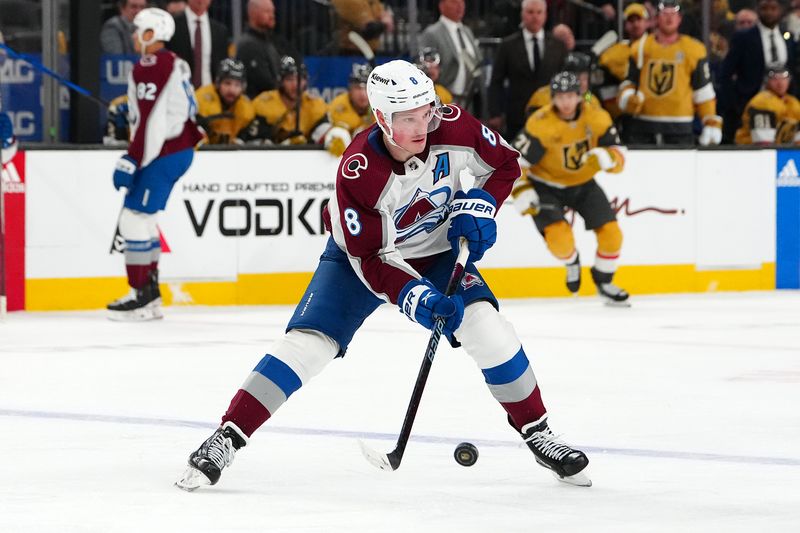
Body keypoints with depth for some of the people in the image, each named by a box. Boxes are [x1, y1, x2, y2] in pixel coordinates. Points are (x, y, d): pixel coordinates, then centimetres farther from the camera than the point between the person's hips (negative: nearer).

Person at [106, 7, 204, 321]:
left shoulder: (148, 68, -17)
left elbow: (149, 122, -23)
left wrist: (131, 162, -23)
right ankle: (150, 294, 17)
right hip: (179, 149, 10)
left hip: (163, 154, -10)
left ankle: (142, 298, -8)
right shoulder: (174, 64, 14)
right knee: (143, 219, 15)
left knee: (135, 218, -8)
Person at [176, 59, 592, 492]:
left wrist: (478, 206, -20)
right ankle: (227, 438, -10)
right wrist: (417, 297, -41)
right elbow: (371, 259, -29)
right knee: (308, 342, -17)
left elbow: (504, 164, -4)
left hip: (436, 250, 3)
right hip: (362, 254, -2)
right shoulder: (357, 173, -34)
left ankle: (538, 435, -2)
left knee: (484, 325, -18)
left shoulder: (452, 129, -25)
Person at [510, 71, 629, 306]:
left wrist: (604, 158, -36)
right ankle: (571, 261, 14)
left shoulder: (597, 118, -14)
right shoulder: (540, 124, -24)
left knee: (611, 233, -6)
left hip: (584, 184, 4)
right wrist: (521, 192, -30)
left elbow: (618, 159, -14)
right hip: (546, 186, -4)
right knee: (559, 237, -25)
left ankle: (604, 282, 21)